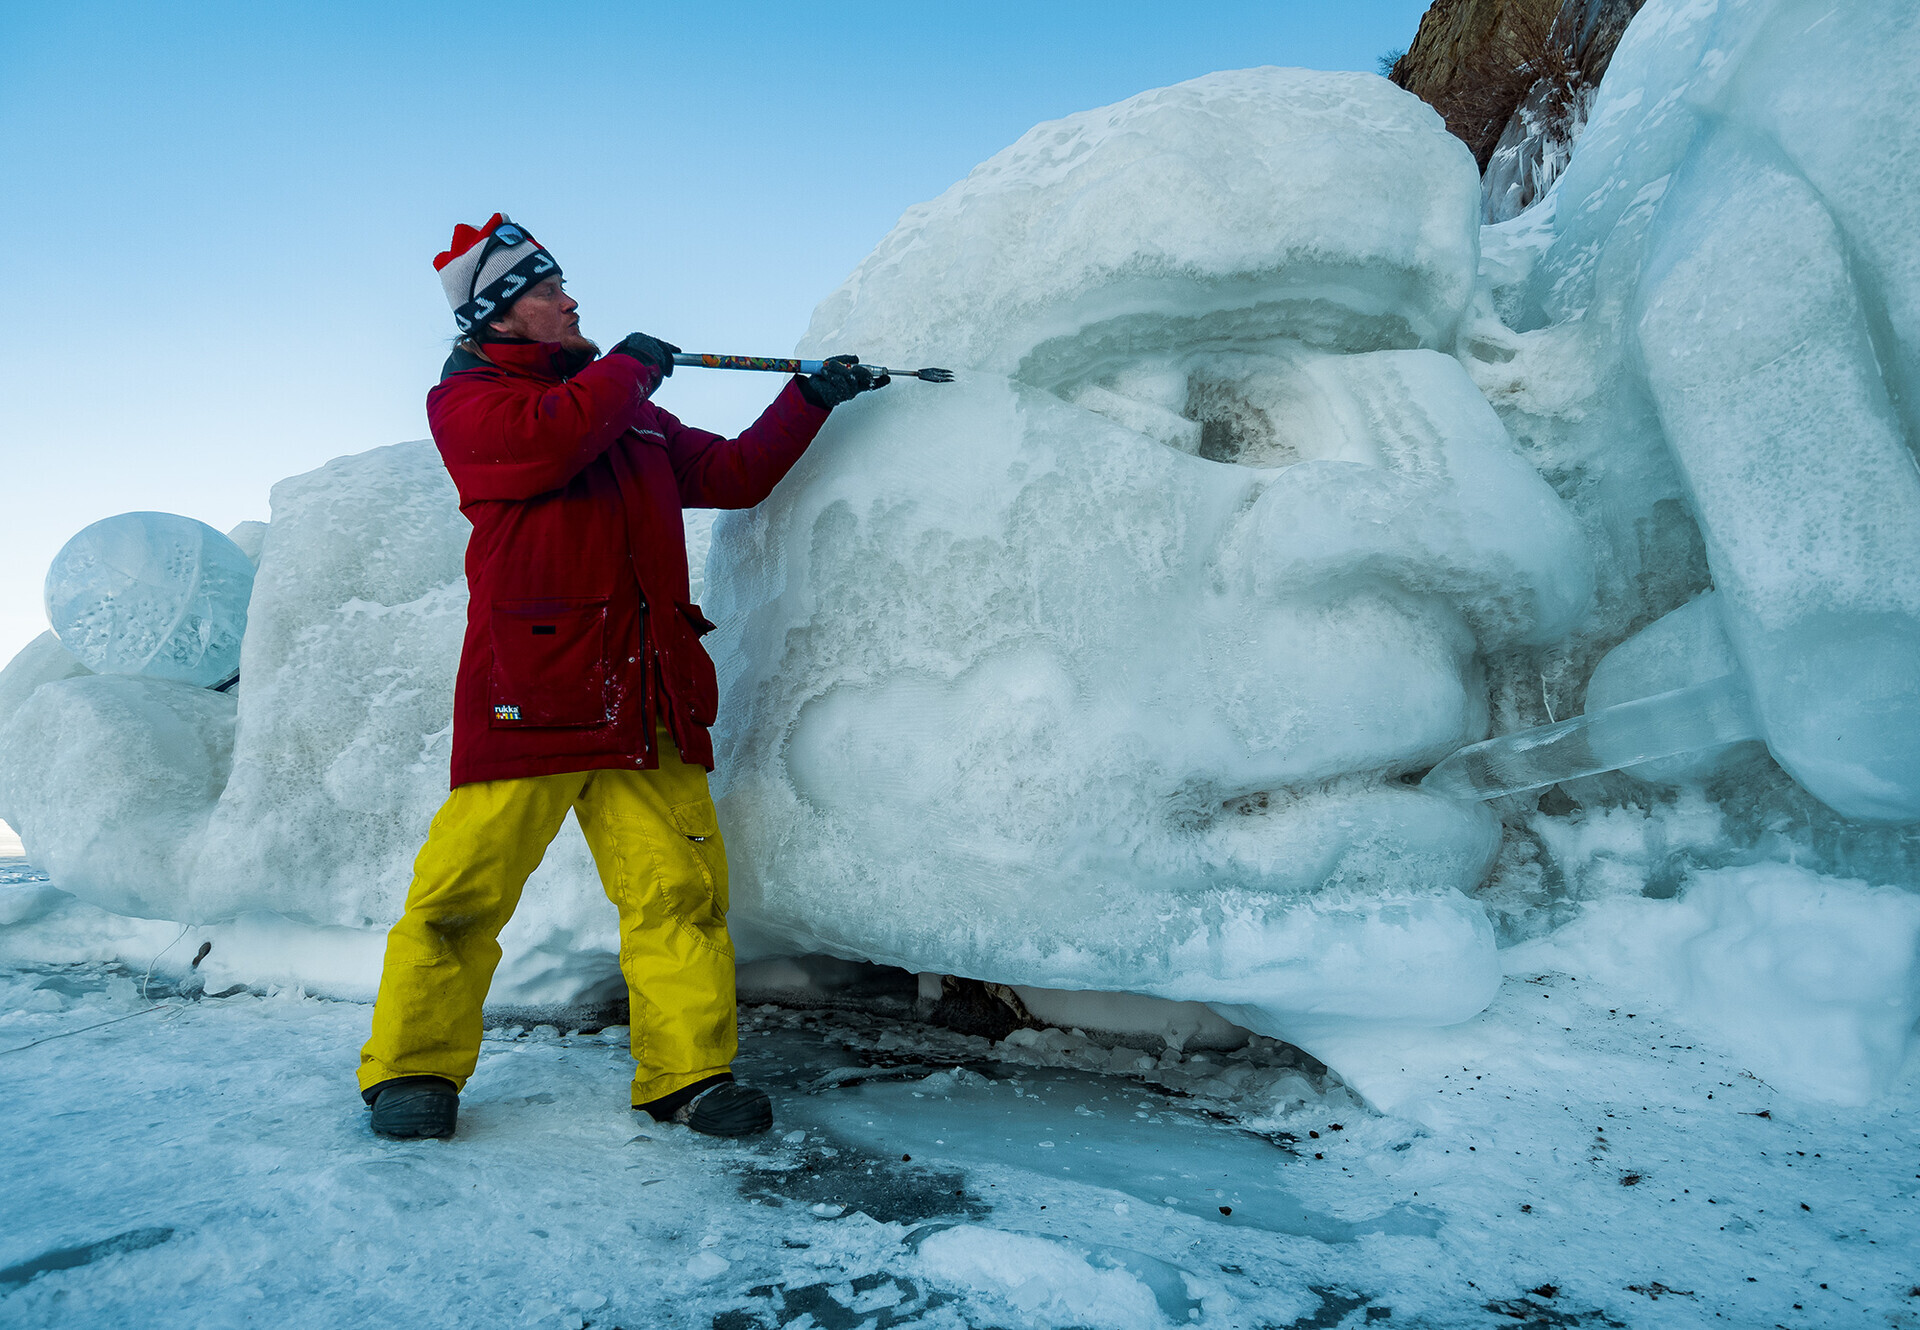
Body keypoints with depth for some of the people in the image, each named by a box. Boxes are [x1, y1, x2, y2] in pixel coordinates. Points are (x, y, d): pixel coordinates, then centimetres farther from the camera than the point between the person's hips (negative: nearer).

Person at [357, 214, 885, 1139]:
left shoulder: (625, 407, 26)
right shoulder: (465, 399, 8)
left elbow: (734, 474, 27)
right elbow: (543, 442, -15)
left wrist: (811, 399, 21)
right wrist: (626, 368, 1)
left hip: (646, 694, 5)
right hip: (528, 687, -5)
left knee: (678, 886, -1)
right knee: (468, 883, -4)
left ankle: (687, 1072, 6)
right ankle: (412, 1067, 14)